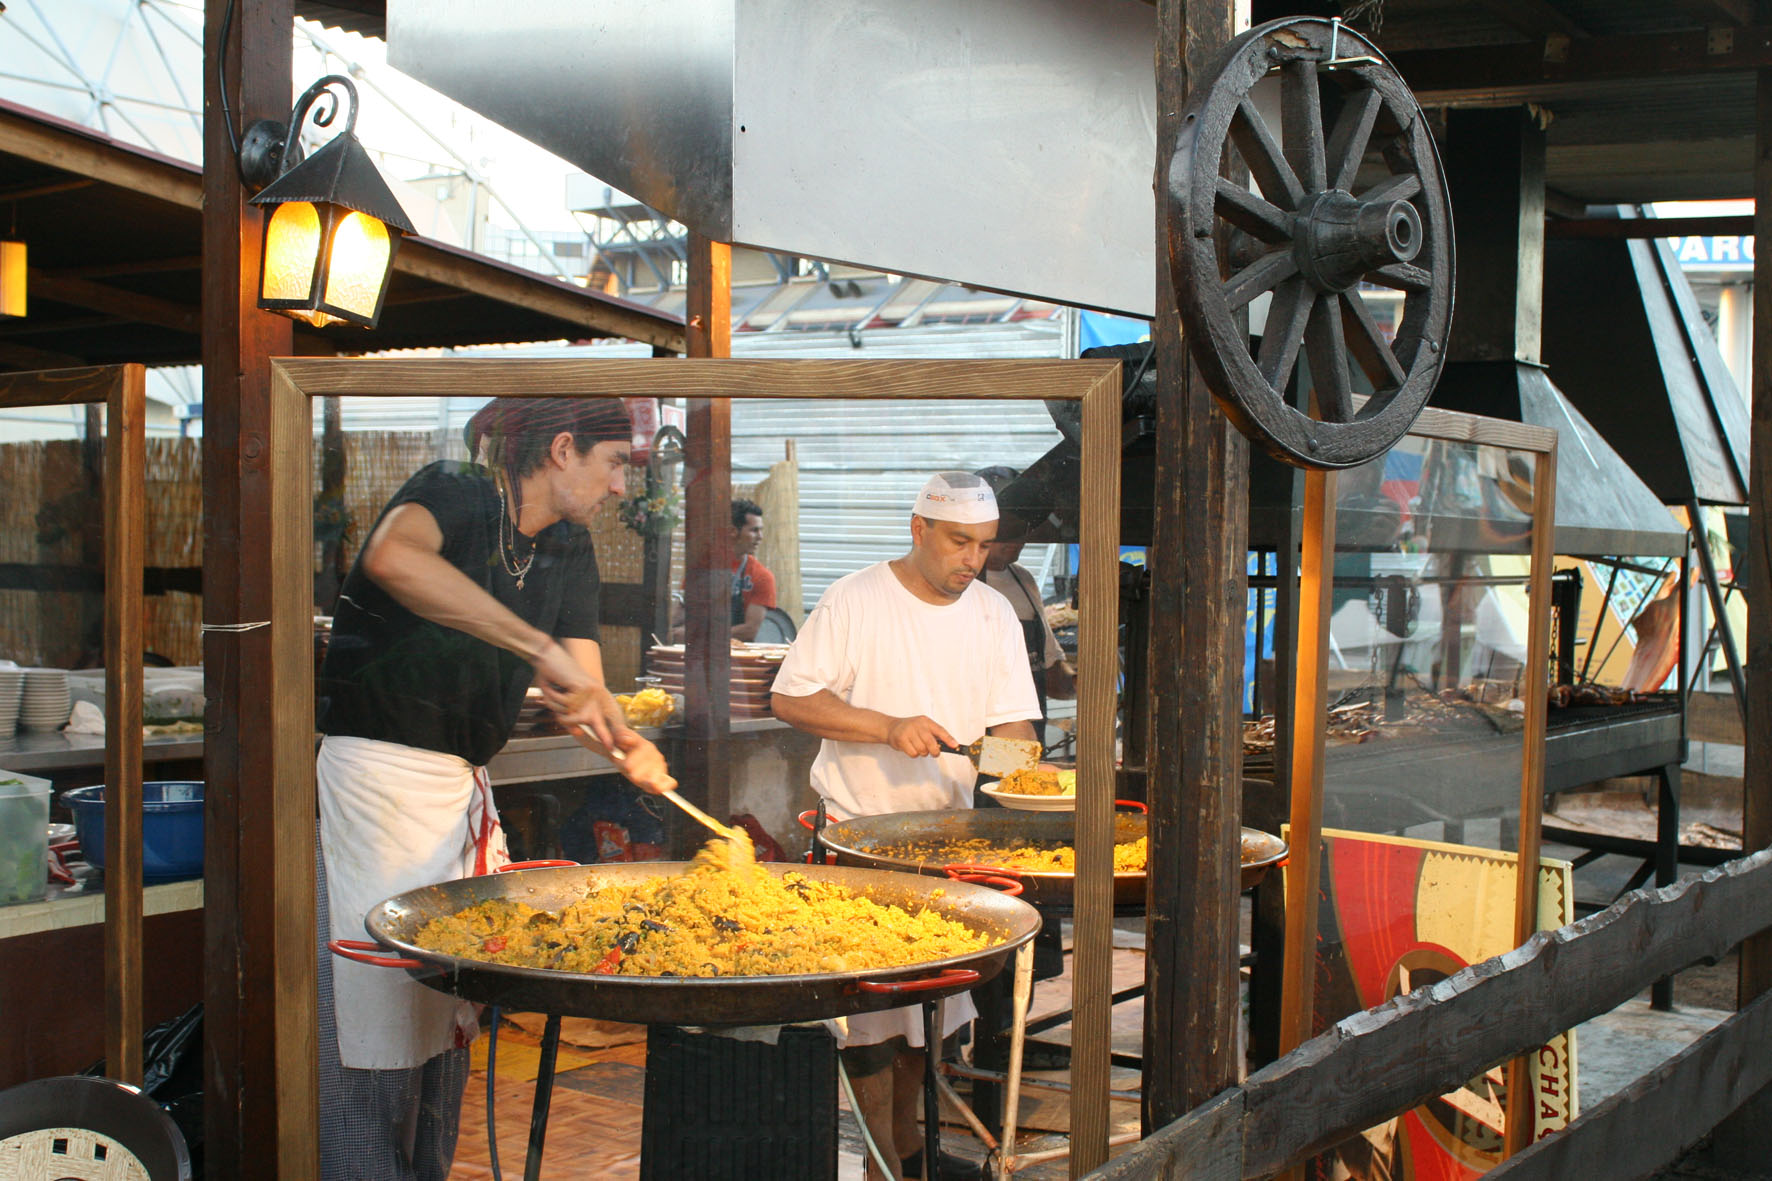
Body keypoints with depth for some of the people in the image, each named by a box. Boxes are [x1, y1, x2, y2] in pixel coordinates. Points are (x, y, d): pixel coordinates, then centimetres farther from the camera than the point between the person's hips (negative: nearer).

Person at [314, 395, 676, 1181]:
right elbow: (392, 556, -37)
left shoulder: (568, 550, 11)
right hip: (372, 775, -8)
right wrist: (538, 645, -40)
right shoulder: (454, 496, -13)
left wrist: (625, 744, -18)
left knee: (446, 1015, 13)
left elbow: (581, 685, 5)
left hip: (461, 788, 8)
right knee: (373, 1018, -6)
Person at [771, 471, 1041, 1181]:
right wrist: (891, 728, -20)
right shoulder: (855, 601, -8)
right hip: (858, 829, -5)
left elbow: (1012, 720, 6)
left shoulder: (994, 614, 7)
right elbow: (790, 700, -12)